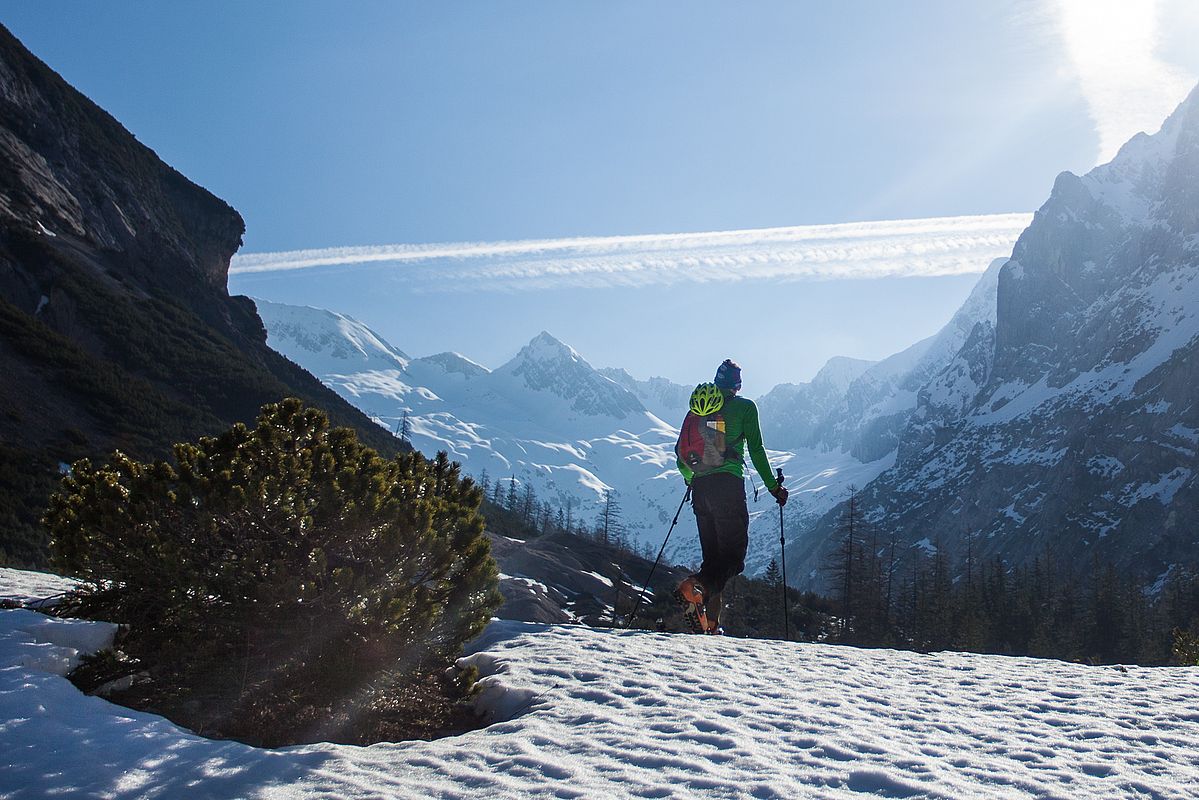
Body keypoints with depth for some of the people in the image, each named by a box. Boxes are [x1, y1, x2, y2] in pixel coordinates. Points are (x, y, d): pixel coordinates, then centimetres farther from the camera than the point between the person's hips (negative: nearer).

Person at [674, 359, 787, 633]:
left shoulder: (696, 409, 16)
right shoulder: (744, 407, 2)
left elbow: (680, 451, 18)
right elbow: (756, 449, -3)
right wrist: (773, 486, 4)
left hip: (700, 486, 5)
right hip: (728, 484, -5)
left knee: (712, 555, 11)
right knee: (733, 554, -4)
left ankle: (709, 622, 1)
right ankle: (697, 587, -32)